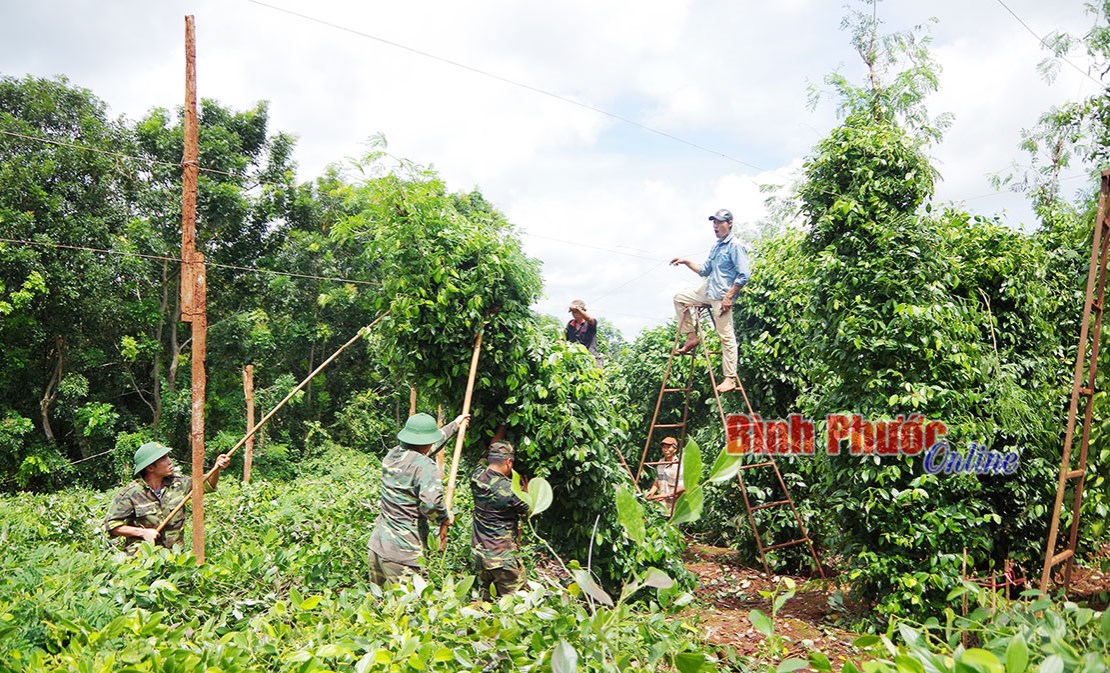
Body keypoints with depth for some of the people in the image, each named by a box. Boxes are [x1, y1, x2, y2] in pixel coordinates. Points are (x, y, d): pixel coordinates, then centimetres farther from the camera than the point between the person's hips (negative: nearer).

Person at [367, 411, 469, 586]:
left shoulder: (393, 454, 9)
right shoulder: (424, 466, -16)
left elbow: (423, 448, 27)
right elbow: (431, 503, -30)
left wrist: (454, 425, 39)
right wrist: (445, 517, -6)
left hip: (376, 546, 8)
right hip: (402, 554, -8)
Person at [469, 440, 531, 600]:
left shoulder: (477, 477, -5)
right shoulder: (511, 490, -22)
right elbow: (529, 511, -6)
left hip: (478, 552, 6)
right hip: (502, 556, -6)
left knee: (483, 598, 19)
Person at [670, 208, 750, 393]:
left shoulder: (735, 246, -11)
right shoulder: (716, 247, 16)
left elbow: (743, 276, -17)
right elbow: (705, 271, 21)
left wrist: (729, 297, -21)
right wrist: (686, 262, 9)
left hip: (722, 295, -9)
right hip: (708, 291, 9)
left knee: (726, 337, -8)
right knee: (679, 298, 15)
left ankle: (730, 379, -7)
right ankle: (691, 337, 15)